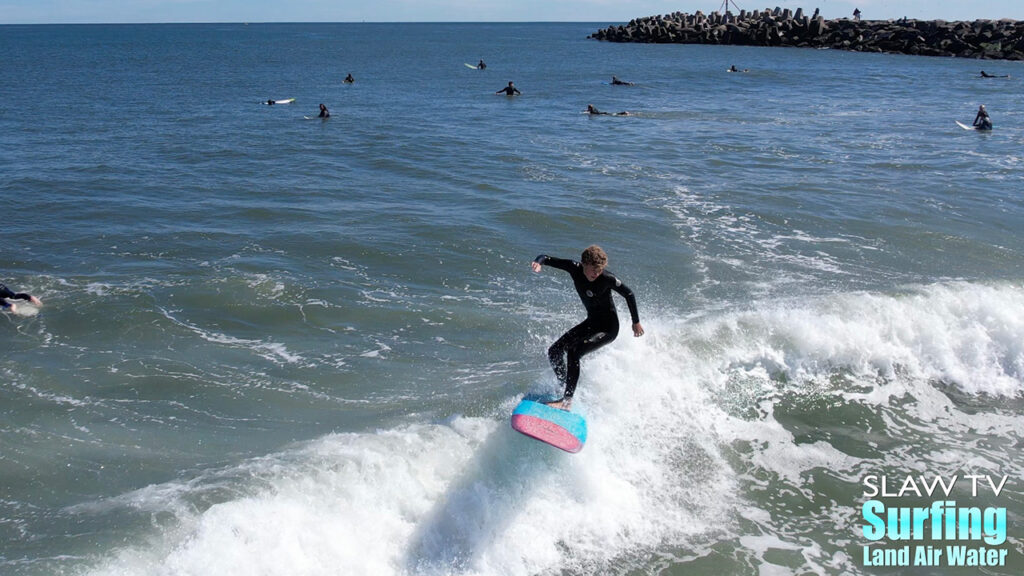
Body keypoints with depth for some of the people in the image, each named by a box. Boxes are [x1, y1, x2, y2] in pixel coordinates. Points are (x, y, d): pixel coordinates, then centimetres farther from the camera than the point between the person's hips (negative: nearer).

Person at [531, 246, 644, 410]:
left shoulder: (607, 279, -25)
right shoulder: (574, 268, -12)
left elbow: (629, 295, -11)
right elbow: (547, 258, -10)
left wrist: (636, 322, -2)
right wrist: (538, 262, -35)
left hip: (608, 328, -7)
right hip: (591, 322, 7)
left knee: (573, 352, -26)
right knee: (554, 352, 2)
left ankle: (567, 400, -24)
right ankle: (567, 388, 21)